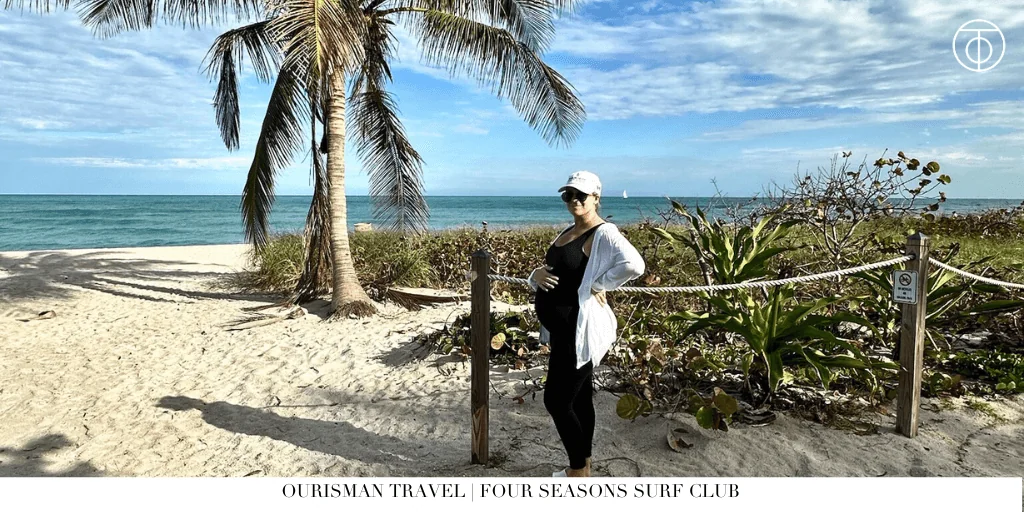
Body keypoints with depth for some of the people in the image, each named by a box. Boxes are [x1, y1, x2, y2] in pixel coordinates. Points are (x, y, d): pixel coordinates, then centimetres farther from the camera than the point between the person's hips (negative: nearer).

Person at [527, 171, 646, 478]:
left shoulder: (603, 234, -15)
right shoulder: (566, 233, 13)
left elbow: (634, 265, -33)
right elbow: (549, 272, 17)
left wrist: (598, 285, -22)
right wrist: (536, 275, -6)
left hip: (578, 330, -9)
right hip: (562, 329, 9)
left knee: (556, 401, -3)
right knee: (579, 398, 18)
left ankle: (578, 471, 14)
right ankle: (581, 467, 31)